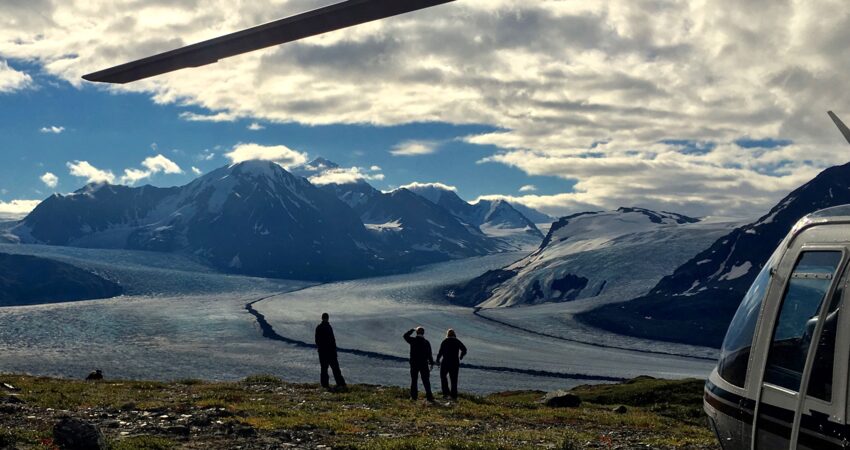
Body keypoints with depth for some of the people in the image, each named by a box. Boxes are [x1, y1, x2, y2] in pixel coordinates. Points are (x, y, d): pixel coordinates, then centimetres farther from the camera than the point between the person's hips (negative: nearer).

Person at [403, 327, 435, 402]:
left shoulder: (413, 340, -5)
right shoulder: (426, 342, -1)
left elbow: (405, 336, 13)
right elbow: (429, 354, 1)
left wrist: (412, 330, 18)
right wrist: (431, 363, 8)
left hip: (414, 364, 0)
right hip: (424, 364, 0)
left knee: (414, 380, 8)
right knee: (426, 381, 2)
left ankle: (414, 396, 5)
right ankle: (429, 396, -3)